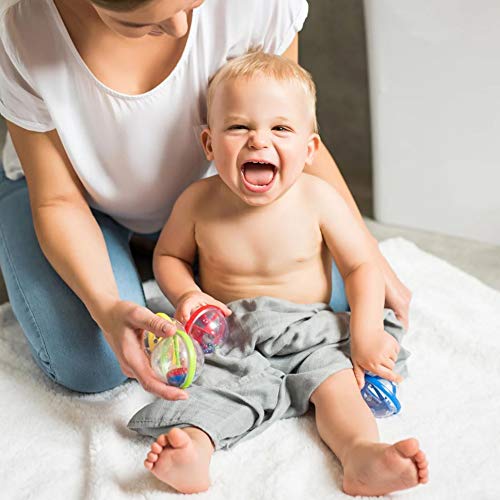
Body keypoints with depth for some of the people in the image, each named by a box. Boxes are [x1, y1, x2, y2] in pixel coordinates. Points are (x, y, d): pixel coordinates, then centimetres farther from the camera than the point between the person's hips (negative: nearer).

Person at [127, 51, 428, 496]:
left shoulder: (317, 198, -13)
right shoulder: (199, 201, -11)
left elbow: (362, 266, -5)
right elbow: (168, 255, 7)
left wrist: (366, 335, -16)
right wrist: (186, 295, -13)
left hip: (310, 333, 0)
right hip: (229, 335, 0)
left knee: (335, 380, -22)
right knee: (215, 383, -24)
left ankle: (361, 454, -38)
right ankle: (192, 449, -44)